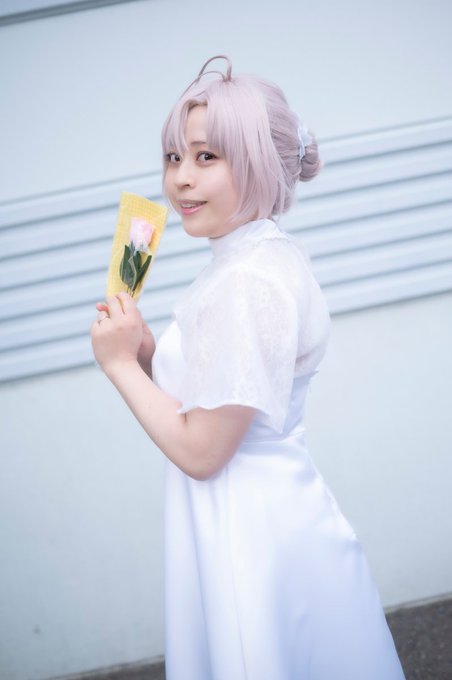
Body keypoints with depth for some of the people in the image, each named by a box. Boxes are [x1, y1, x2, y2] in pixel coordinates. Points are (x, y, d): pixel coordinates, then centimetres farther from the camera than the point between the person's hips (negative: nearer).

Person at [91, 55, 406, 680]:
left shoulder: (247, 282, -24)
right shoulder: (267, 254, 7)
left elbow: (200, 449, -22)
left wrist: (121, 364, -12)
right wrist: (147, 352, -2)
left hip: (252, 538, -9)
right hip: (274, 512, 9)